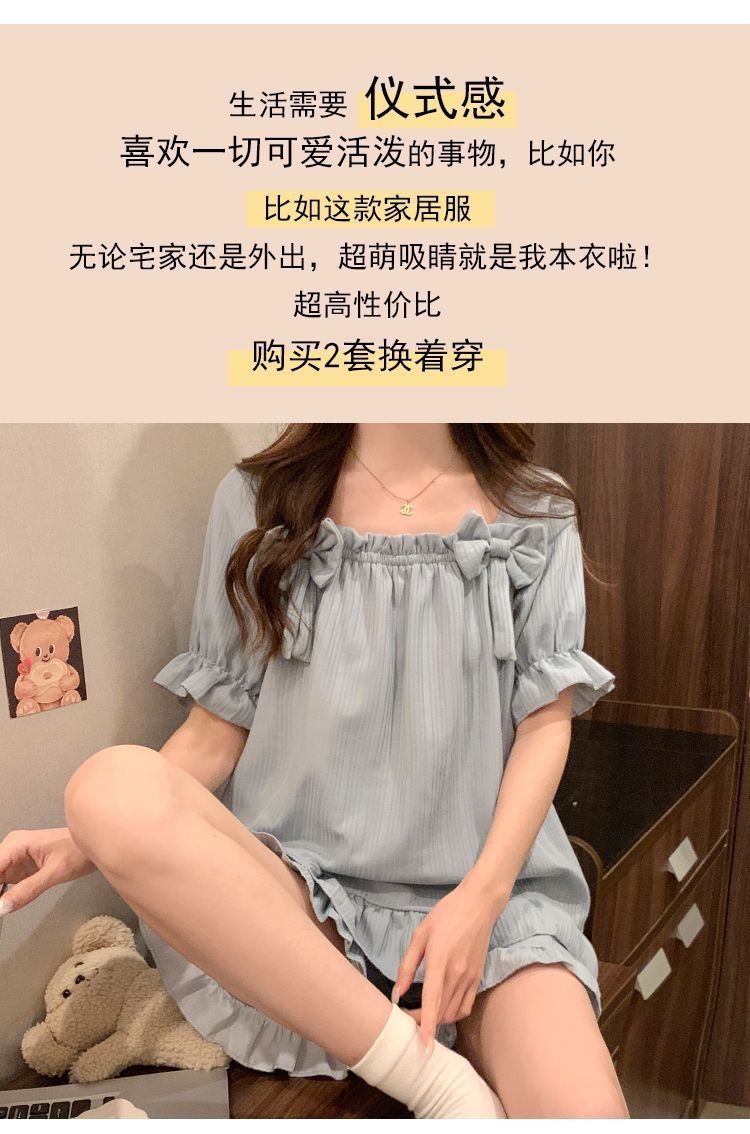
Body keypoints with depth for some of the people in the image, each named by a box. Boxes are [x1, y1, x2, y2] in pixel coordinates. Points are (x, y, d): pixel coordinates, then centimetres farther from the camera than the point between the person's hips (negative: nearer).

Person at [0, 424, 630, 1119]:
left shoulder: (538, 511, 7)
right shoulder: (258, 499, 5)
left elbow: (545, 721, 1)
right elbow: (219, 728, 6)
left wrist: (481, 895, -13)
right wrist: (90, 838, -11)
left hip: (487, 886, -1)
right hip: (305, 889, 2)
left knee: (585, 1113, -31)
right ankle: (431, 1073, -22)